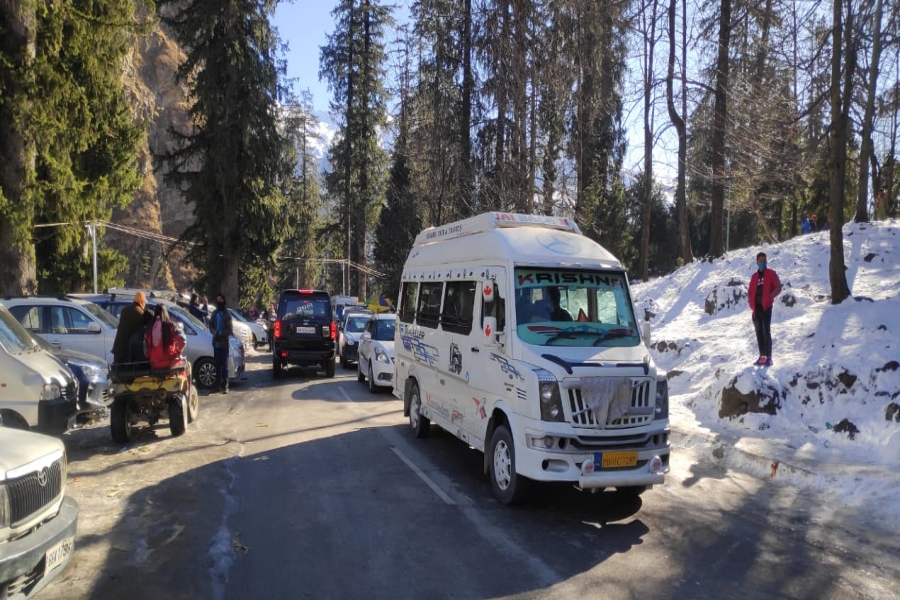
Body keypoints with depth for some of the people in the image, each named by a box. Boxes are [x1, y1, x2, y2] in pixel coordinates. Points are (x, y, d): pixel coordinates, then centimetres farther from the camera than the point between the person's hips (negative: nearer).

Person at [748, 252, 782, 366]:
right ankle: (762, 356, 12)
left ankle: (769, 358, -10)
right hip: (756, 307, 5)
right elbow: (750, 291, 20)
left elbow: (778, 288, -2)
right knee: (759, 332, 7)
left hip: (766, 306, -5)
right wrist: (751, 301, 3)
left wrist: (769, 297, -15)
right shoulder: (754, 276, 16)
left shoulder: (771, 273, 3)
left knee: (766, 331, -11)